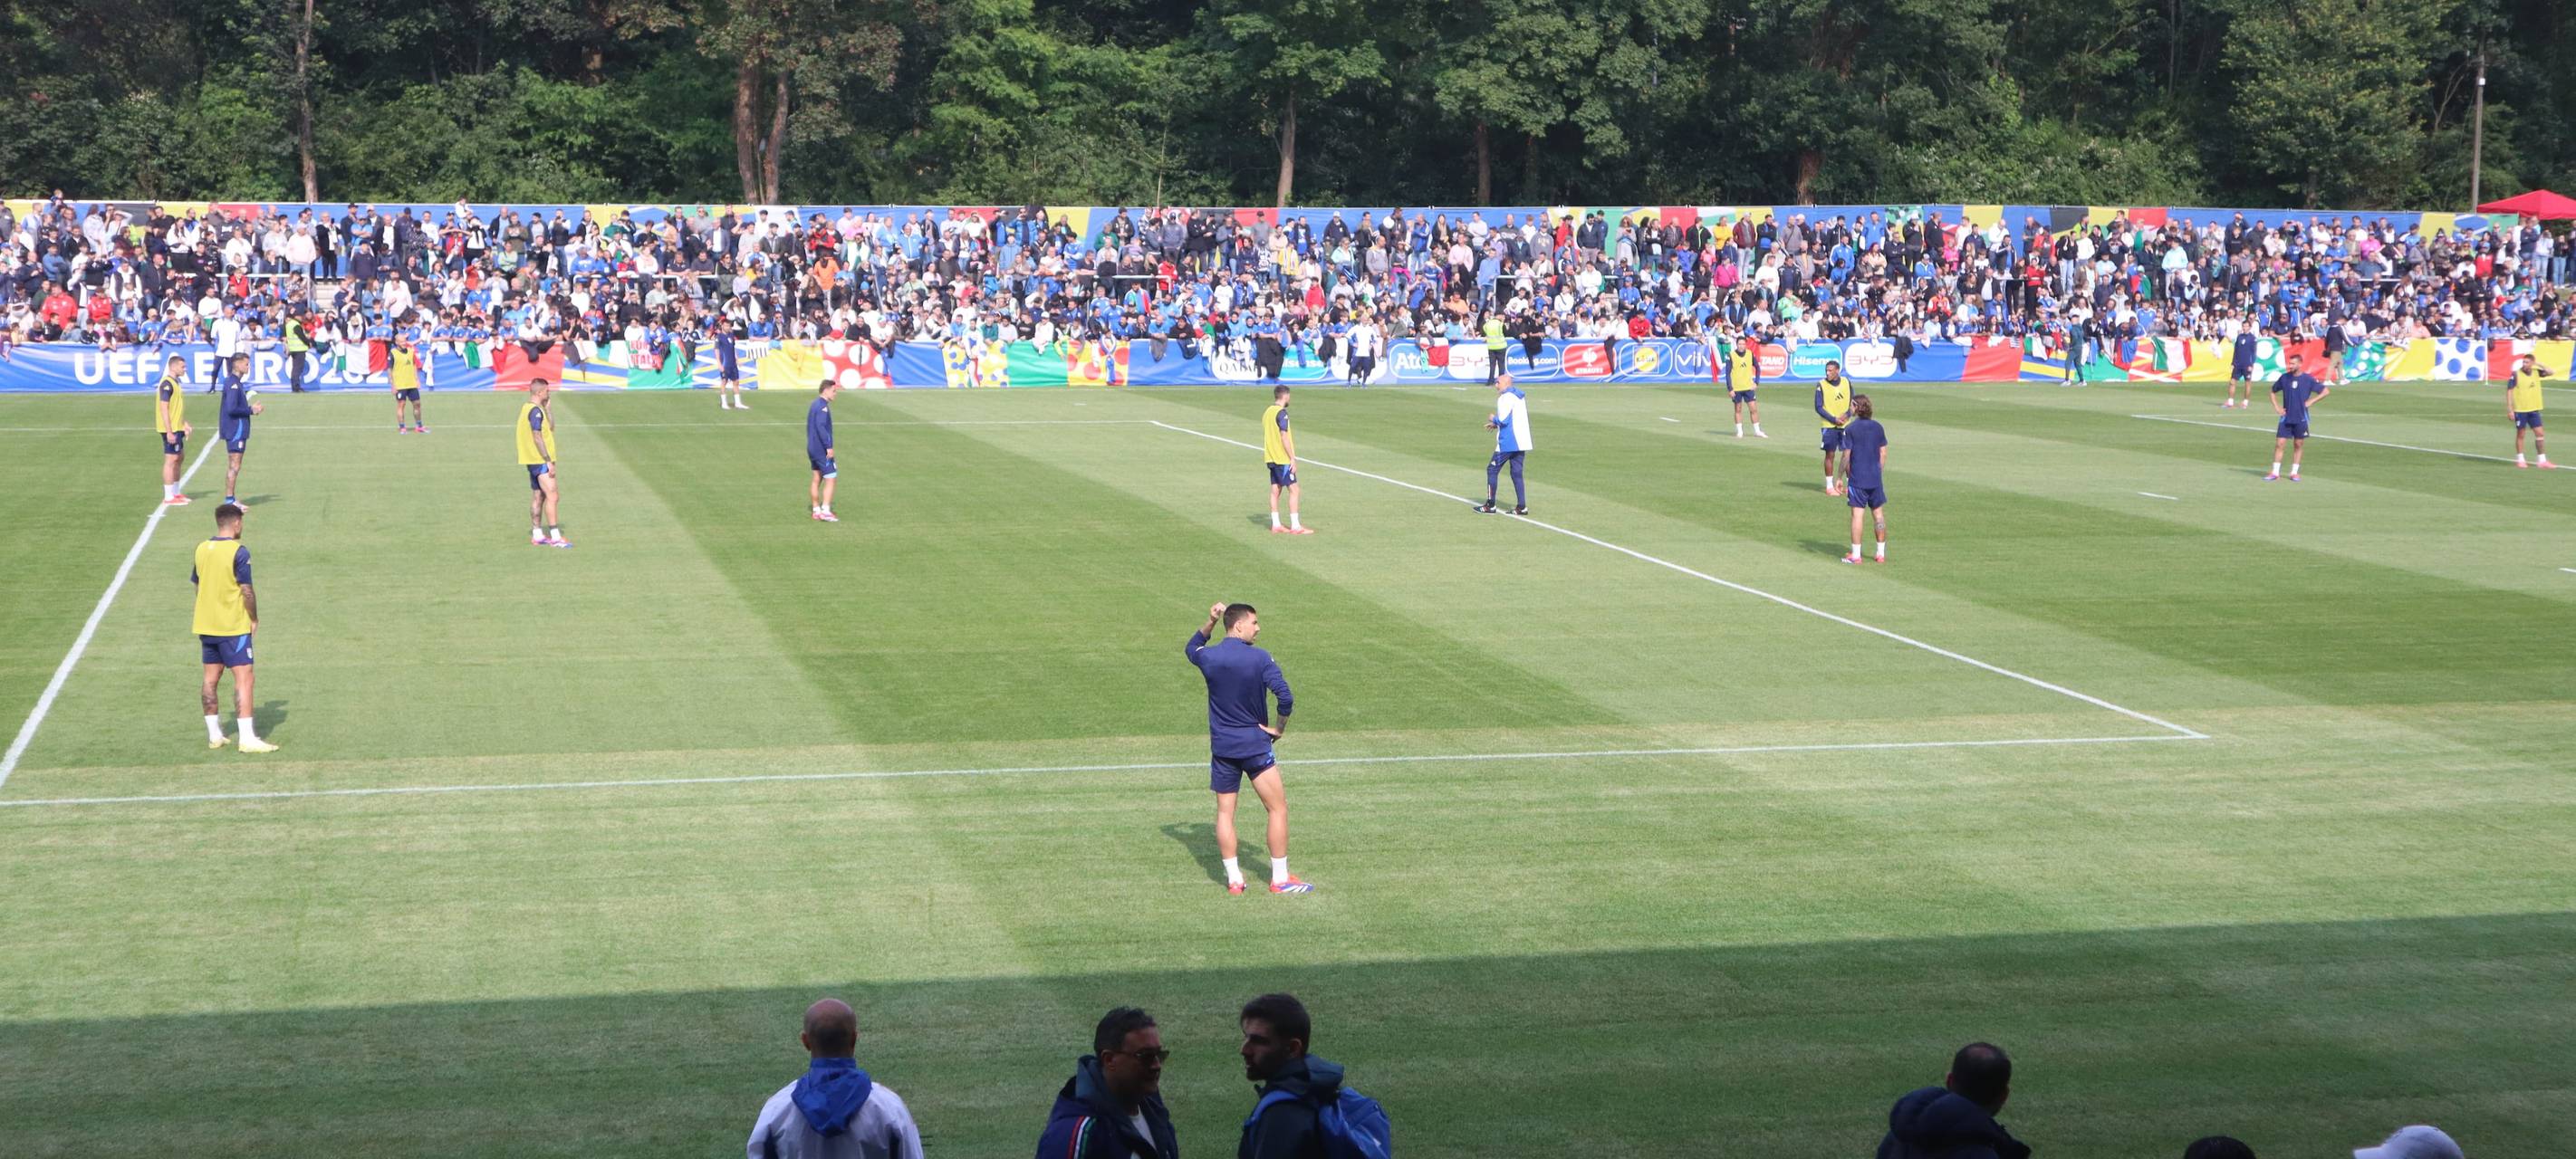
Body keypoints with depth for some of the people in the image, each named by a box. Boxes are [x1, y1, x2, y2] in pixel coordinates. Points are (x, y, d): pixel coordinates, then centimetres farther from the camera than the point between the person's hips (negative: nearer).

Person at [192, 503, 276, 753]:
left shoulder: (202, 549, 6)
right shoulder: (239, 552, -15)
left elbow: (197, 586, 14)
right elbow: (246, 591, -16)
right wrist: (254, 619, -3)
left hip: (206, 626, 7)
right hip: (233, 627, -7)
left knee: (211, 678, 13)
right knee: (243, 678, -7)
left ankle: (214, 735, 19)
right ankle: (247, 739, -12)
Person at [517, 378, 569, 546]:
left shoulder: (526, 408, 14)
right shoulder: (536, 411, -16)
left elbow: (549, 428, 19)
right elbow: (537, 438, -21)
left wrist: (546, 407, 11)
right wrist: (549, 461, -20)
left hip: (533, 462, 10)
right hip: (541, 461, -10)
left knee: (538, 497, 12)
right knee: (551, 496, -10)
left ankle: (537, 535, 15)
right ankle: (555, 537, -12)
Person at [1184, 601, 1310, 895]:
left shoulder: (1208, 657, -1)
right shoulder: (1260, 658, -12)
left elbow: (1191, 648, 25)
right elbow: (1285, 697, -20)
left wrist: (1210, 623, 15)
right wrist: (1279, 728, -4)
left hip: (1221, 747, 4)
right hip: (1255, 744, -4)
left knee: (1224, 812, 10)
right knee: (1278, 807, 5)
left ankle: (1234, 878, 8)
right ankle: (1280, 879, 4)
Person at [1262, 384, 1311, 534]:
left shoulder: (1267, 412, 12)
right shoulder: (1281, 413, -15)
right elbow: (1284, 437, -19)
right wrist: (1293, 459, -16)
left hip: (1271, 458, 9)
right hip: (1283, 459, -9)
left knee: (1275, 490, 10)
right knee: (1293, 490, -6)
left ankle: (1275, 525, 11)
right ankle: (1295, 526, -9)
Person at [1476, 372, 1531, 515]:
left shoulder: (1506, 397, -12)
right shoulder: (1520, 397, 16)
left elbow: (1503, 419, -20)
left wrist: (1494, 420, 0)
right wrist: (1497, 424, 18)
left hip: (1508, 443, -8)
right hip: (1521, 443, 8)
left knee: (1492, 470, 1)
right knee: (1516, 473, 9)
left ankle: (1490, 505, 2)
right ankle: (1522, 507, 2)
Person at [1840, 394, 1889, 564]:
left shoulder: (1850, 429, -8)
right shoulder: (1878, 427, 6)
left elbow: (1846, 456, -8)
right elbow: (1883, 453, 8)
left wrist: (1842, 477, 0)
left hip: (1857, 478, -4)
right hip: (1875, 479, 4)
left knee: (1857, 514, -3)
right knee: (1878, 513, 10)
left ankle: (1856, 555, -3)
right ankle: (1881, 553, 15)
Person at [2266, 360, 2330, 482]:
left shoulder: (2308, 379, -5)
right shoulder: (2284, 377, 2)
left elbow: (2326, 391, -2)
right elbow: (2273, 391, 17)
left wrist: (2311, 402, -10)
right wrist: (2276, 407, 4)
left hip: (2301, 418, -2)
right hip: (2286, 418, 2)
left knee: (2298, 445, 6)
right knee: (2279, 443, -5)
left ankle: (2294, 472, 16)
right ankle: (2275, 472, 1)